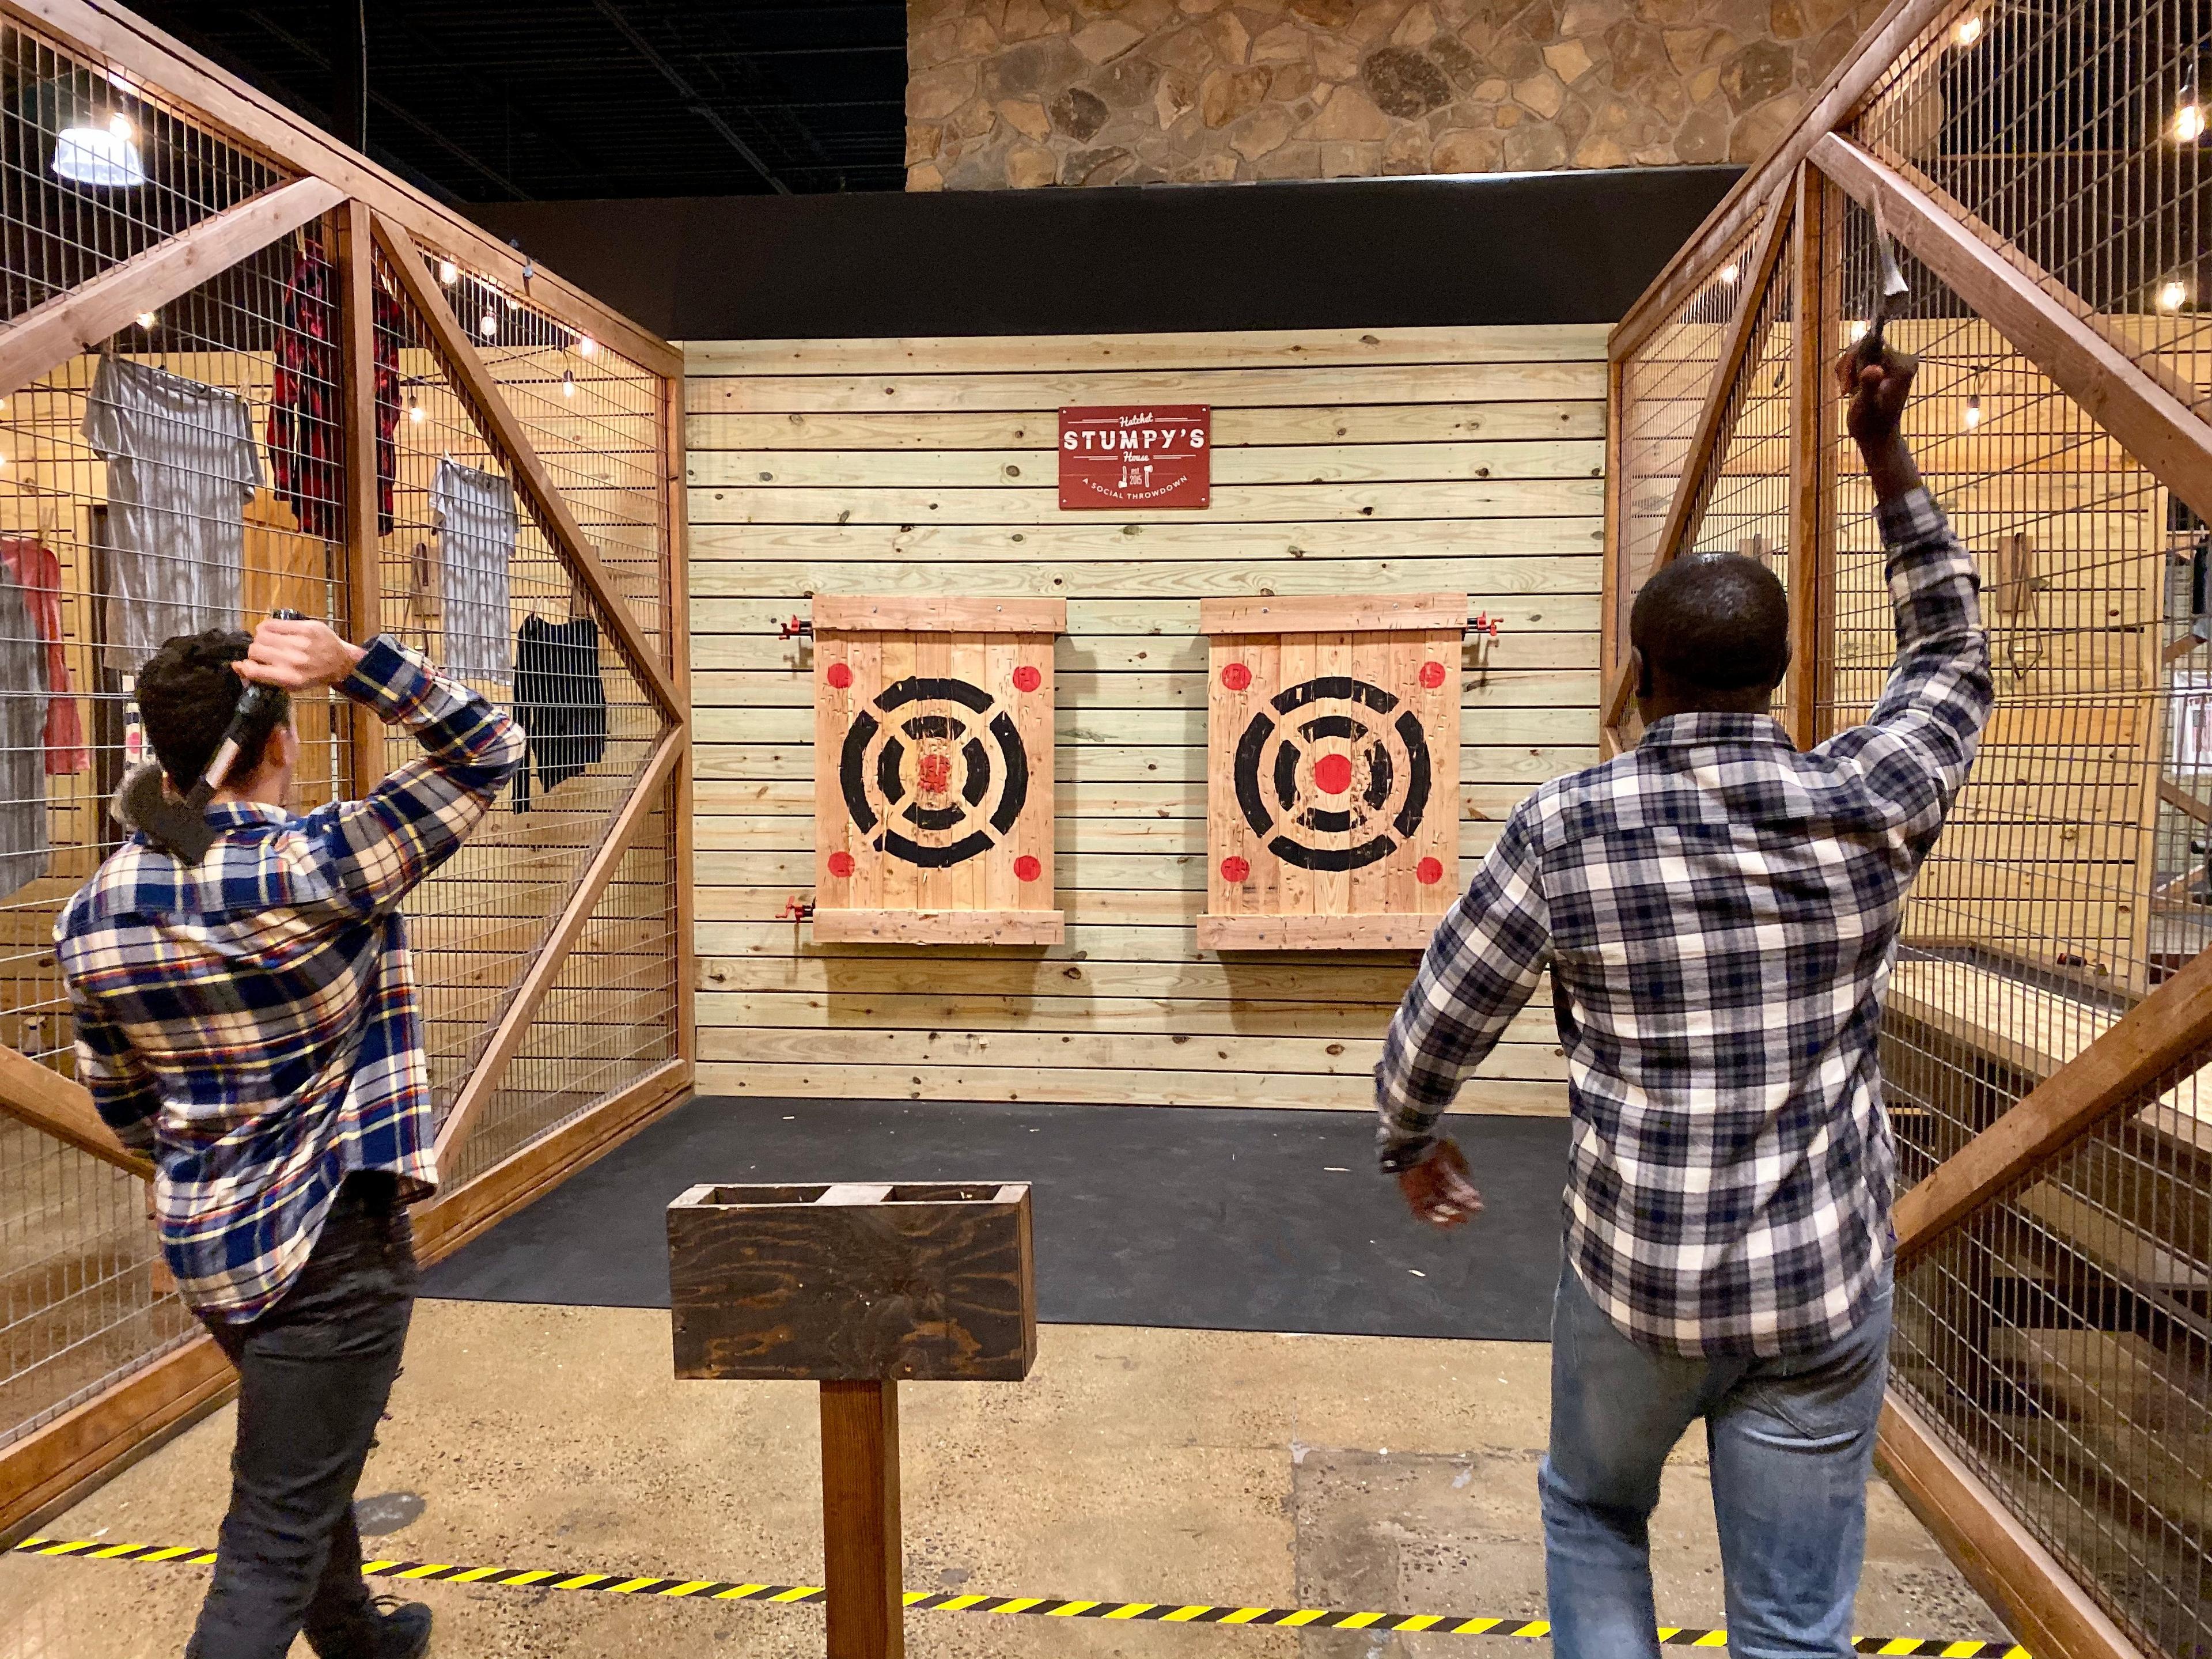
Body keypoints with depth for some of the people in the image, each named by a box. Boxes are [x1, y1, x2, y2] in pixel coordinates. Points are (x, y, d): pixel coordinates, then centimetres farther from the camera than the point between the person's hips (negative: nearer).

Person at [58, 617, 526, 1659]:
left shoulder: (90, 917, -3)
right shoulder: (317, 868, -22)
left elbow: (119, 1106, 9)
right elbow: (488, 749, -15)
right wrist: (352, 663, -24)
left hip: (201, 1248, 8)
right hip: (329, 1242, -8)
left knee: (311, 1461, 29)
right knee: (276, 1536, 2)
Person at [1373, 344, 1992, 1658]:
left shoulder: (1566, 827, -13)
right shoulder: (1869, 805, -9)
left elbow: (1438, 1023, -4)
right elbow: (1954, 659, 12)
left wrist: (1411, 1144, 15)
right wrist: (1888, 457, 13)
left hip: (1635, 1271, -1)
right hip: (1828, 1284, 2)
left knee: (1594, 1511, 28)